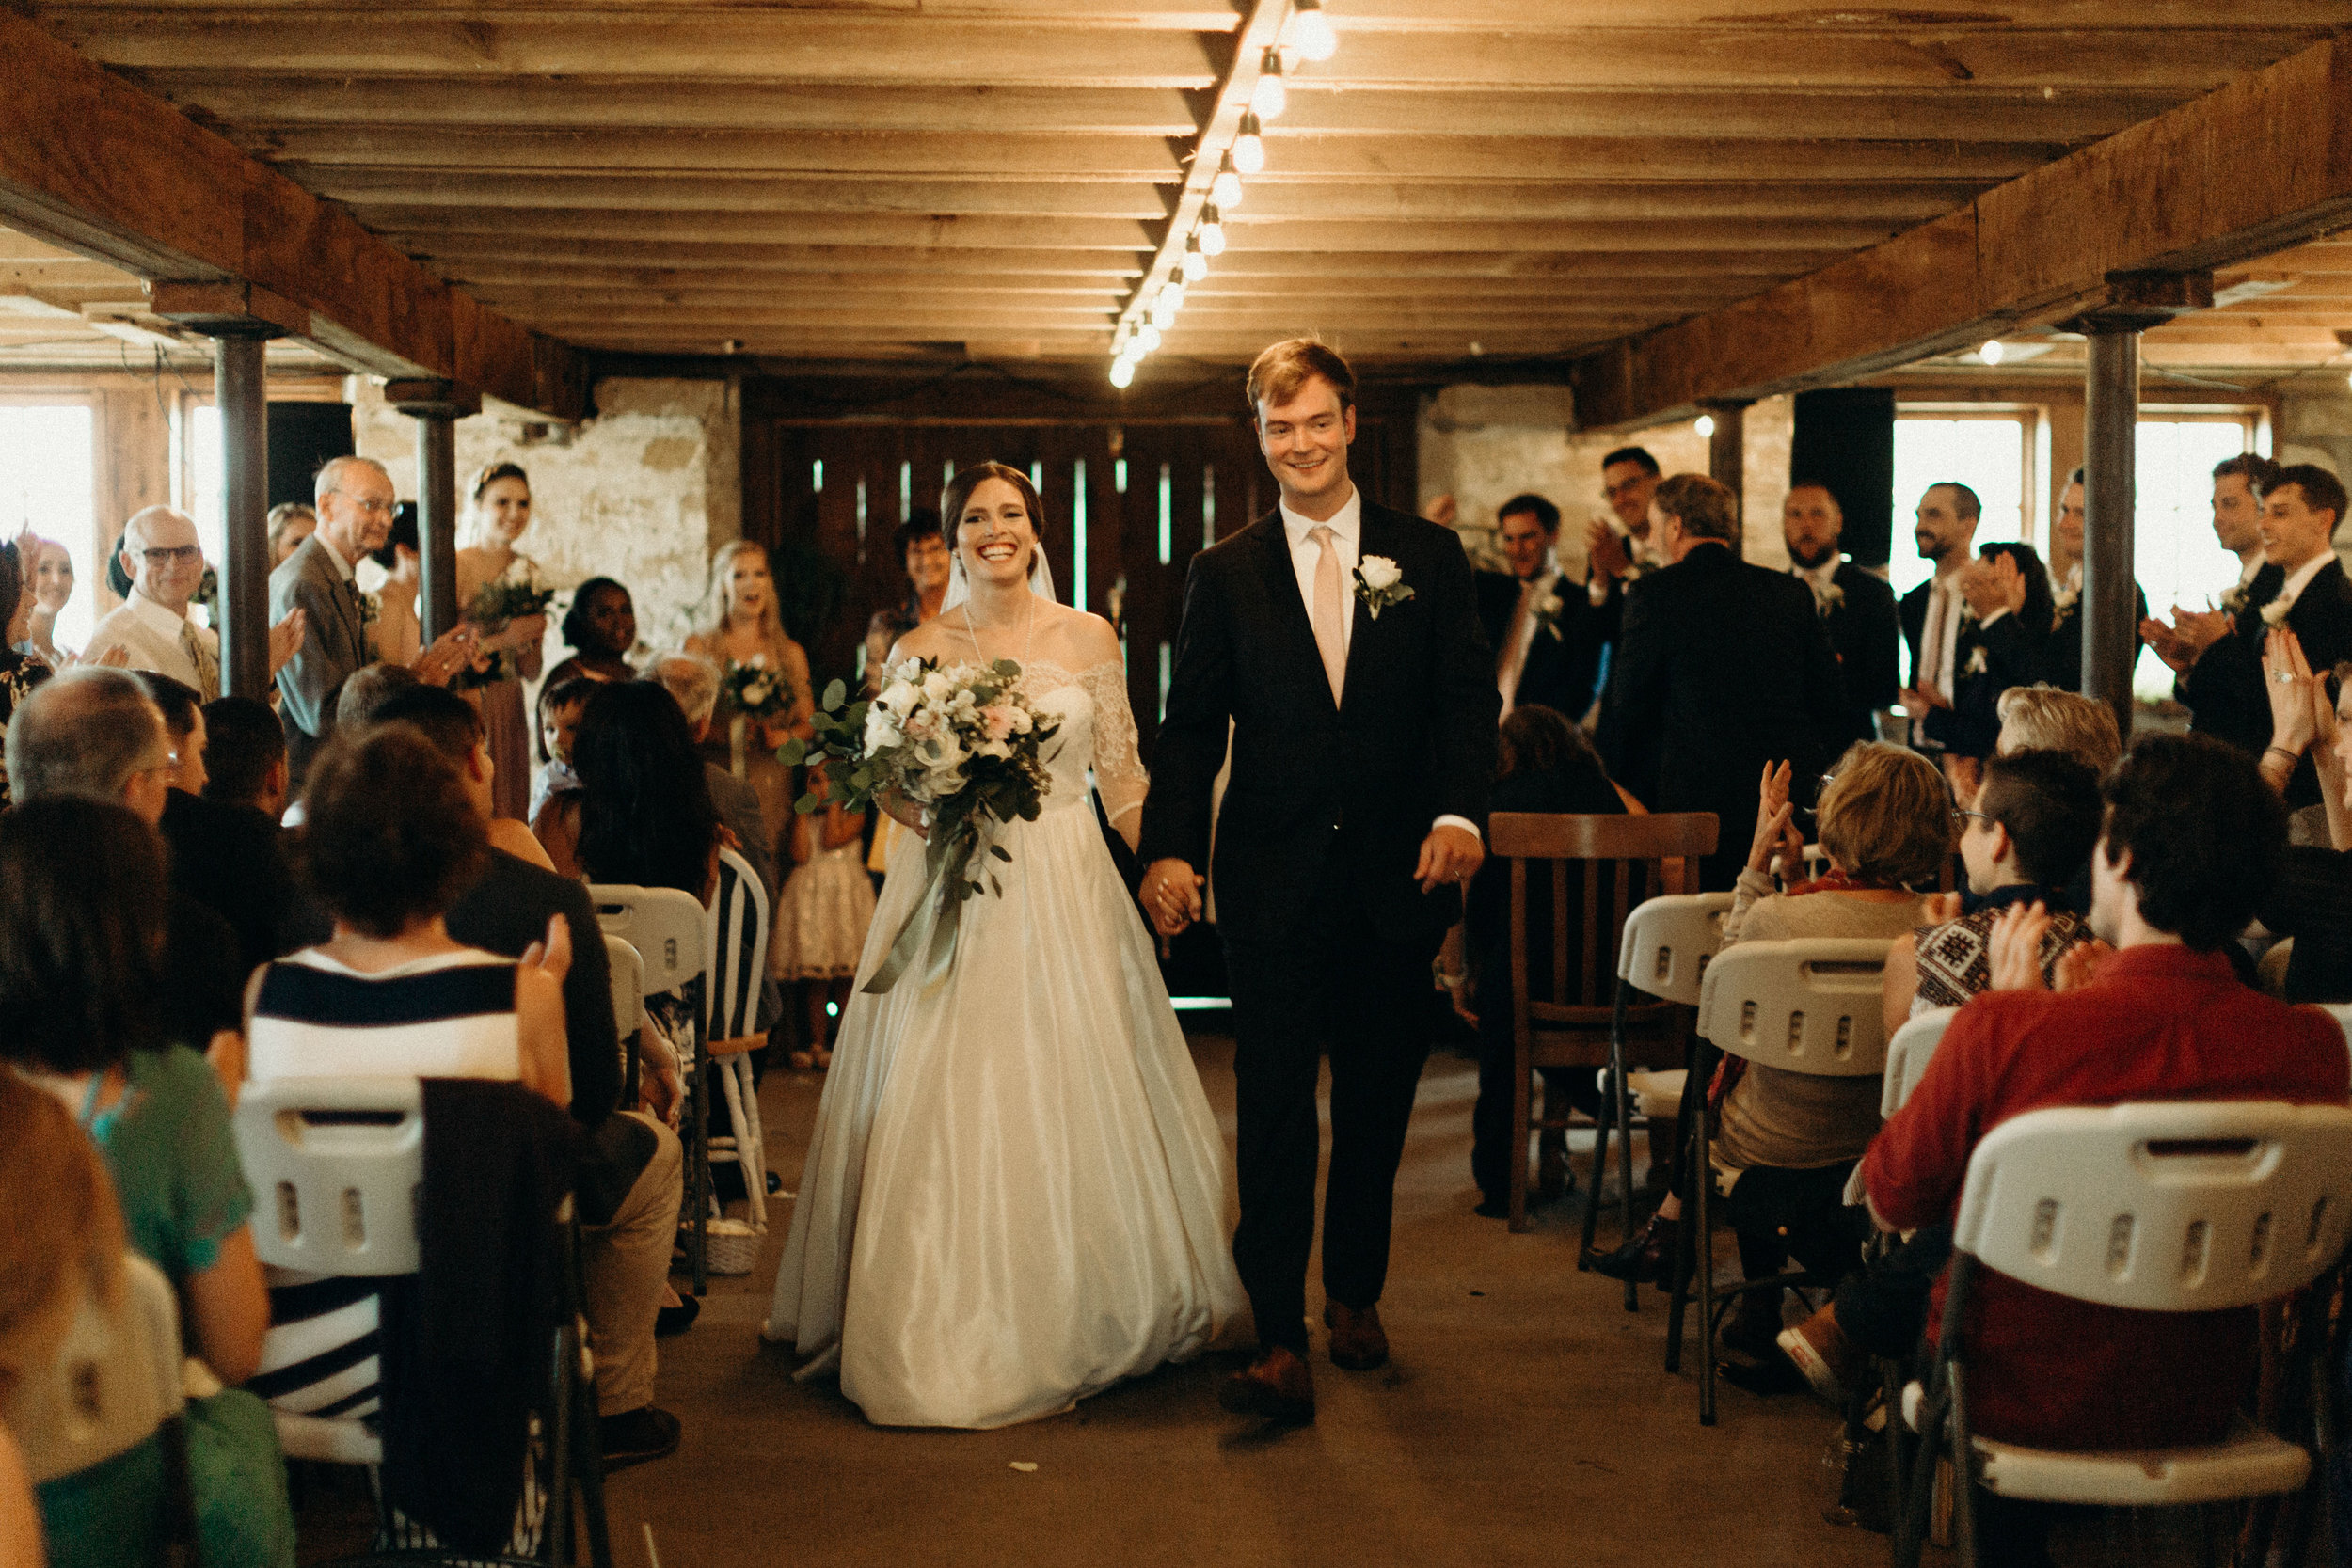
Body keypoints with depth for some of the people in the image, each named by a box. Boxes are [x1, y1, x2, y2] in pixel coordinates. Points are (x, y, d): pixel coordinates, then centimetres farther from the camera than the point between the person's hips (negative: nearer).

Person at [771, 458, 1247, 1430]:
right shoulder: (918, 651, 5)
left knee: (1069, 1100, 0)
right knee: (943, 1108, -3)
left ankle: (1076, 1323, 14)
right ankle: (949, 1330, 7)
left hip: (1066, 890, 0)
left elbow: (1121, 774, 8)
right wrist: (936, 815, -14)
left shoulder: (1087, 640, 6)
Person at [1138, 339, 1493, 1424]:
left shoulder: (1428, 558, 6)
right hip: (1272, 883, -1)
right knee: (1273, 1113, -5)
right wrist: (1170, 848, -11)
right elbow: (1191, 726, 3)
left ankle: (1354, 1293, 32)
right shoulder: (1225, 574, 6)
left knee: (1377, 1106, 12)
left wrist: (1461, 810, -17)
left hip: (1396, 876, 1)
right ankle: (1280, 1345, -4)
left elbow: (1467, 699, 1)